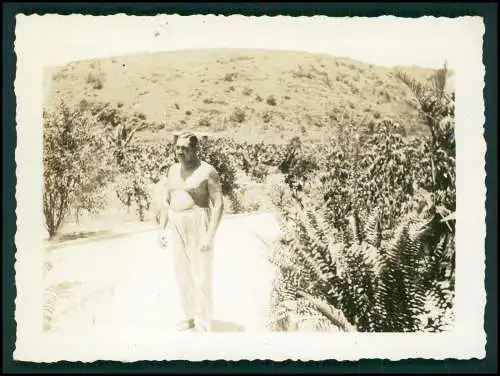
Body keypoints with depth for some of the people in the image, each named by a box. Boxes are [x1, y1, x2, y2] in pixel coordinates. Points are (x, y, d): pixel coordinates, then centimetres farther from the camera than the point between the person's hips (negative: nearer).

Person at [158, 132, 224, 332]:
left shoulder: (208, 172, -13)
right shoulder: (173, 170, 8)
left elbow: (219, 205, -15)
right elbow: (167, 201, 15)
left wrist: (210, 235, -20)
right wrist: (162, 229, 10)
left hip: (199, 226, -7)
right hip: (177, 226, 7)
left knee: (201, 275, -2)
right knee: (182, 273, 13)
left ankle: (203, 324, 10)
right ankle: (191, 316, 28)